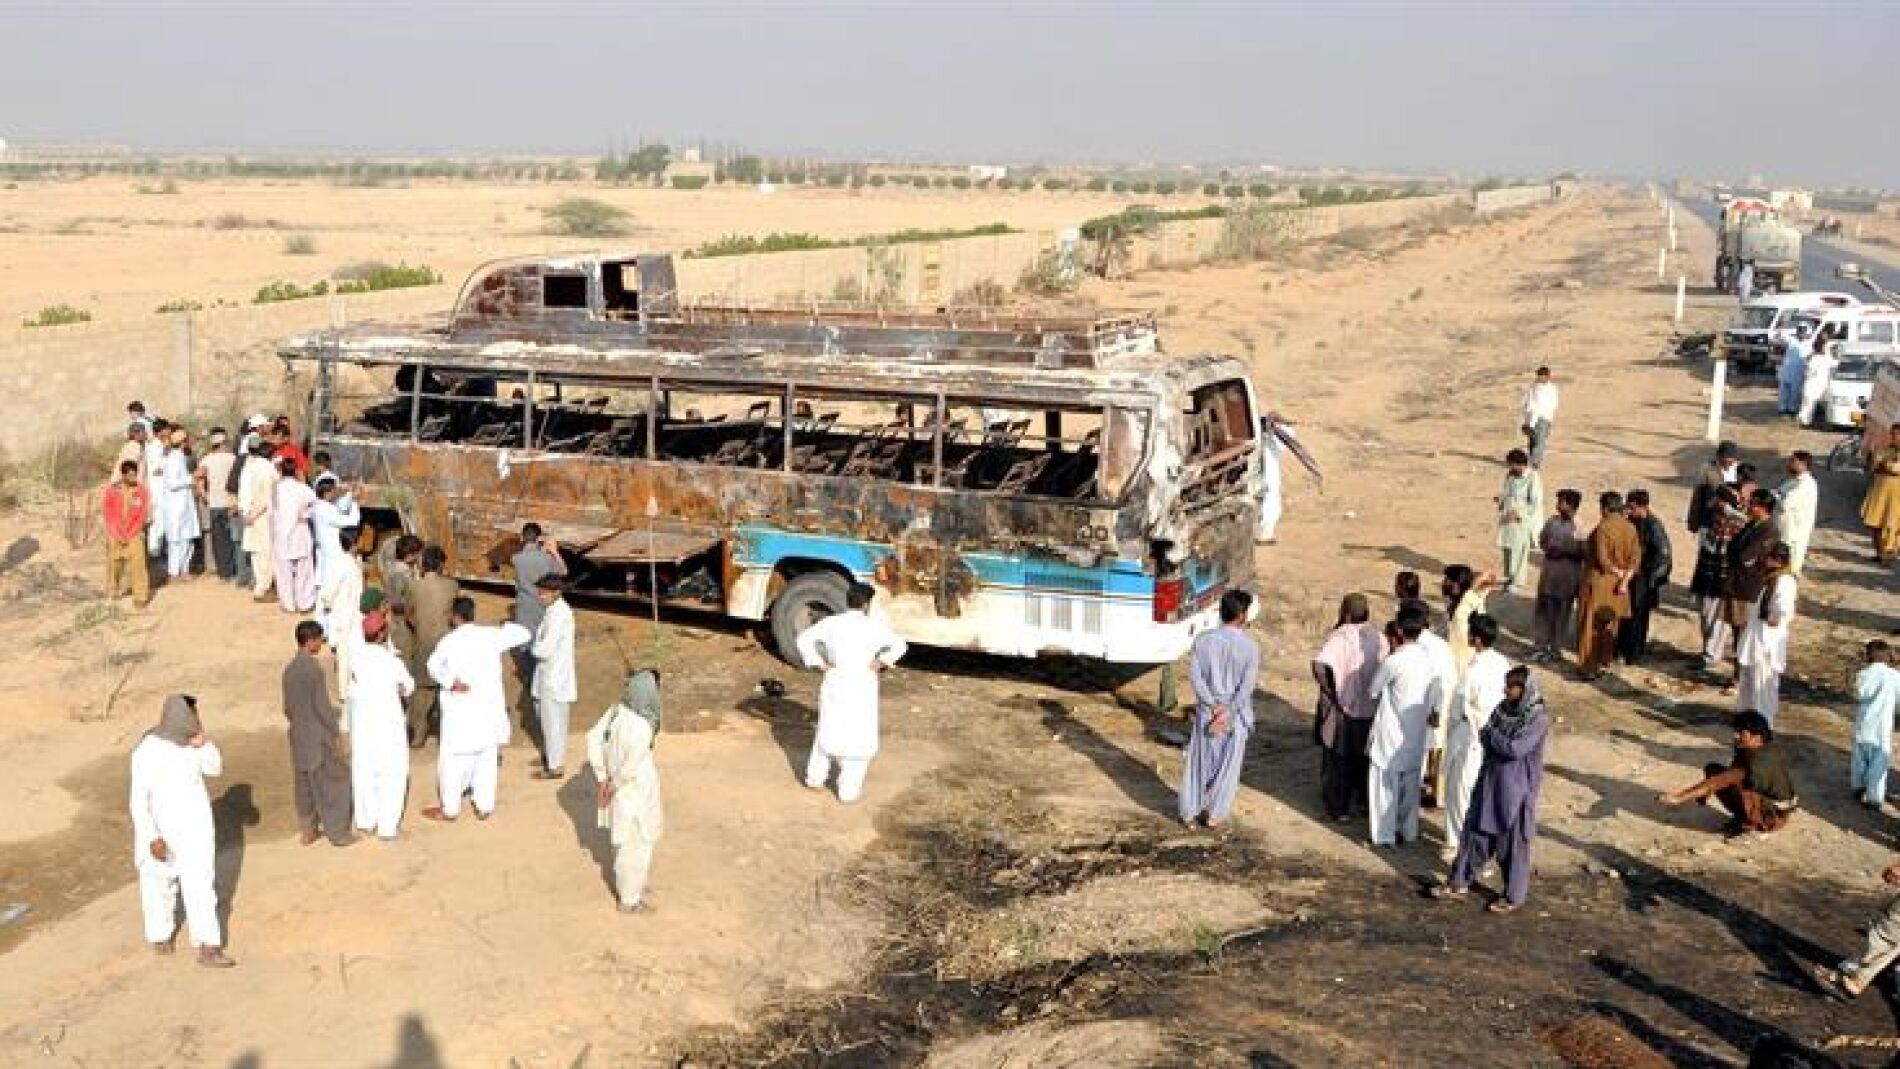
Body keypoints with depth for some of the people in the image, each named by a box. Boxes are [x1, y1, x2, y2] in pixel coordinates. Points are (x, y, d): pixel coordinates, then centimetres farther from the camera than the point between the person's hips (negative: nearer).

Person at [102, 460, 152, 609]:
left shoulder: (141, 490, -6)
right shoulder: (112, 489, -5)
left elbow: (143, 515, -4)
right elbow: (108, 514, -2)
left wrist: (129, 535, -7)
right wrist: (118, 535, -7)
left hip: (134, 534, -2)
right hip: (115, 534, 2)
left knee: (137, 563, -10)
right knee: (114, 563, 13)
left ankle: (141, 596, -7)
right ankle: (113, 590, 32)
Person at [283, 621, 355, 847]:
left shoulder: (289, 669, 4)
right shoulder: (313, 668, -20)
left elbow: (288, 708, 10)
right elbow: (322, 705, -20)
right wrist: (337, 733, -13)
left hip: (299, 737, 8)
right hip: (320, 737, -7)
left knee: (304, 783, 16)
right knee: (333, 782, 4)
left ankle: (308, 830, 24)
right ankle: (337, 832, 10)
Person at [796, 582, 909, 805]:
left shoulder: (832, 622, 1)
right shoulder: (874, 625, -9)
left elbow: (804, 639, 2)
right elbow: (899, 646, -16)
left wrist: (819, 662, 3)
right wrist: (881, 662, -7)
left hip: (834, 684, 4)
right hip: (861, 688, -4)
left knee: (827, 731, 21)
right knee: (858, 738, 7)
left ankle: (815, 777, 29)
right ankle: (849, 789, 8)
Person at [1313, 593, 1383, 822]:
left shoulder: (1340, 637, -19)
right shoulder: (1377, 638, -4)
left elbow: (1319, 665, -33)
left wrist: (1329, 691, -21)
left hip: (1342, 711, -4)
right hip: (1370, 710, 5)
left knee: (1338, 760, 11)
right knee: (1363, 758, 21)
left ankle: (1339, 807, 18)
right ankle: (1363, 801, 33)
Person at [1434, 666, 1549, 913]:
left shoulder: (1538, 718, -18)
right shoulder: (1503, 708, 3)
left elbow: (1515, 749, -24)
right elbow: (1484, 737, 3)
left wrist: (1492, 733, -11)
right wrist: (1501, 743, -16)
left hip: (1518, 788, -7)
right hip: (1491, 781, 7)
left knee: (1513, 842, 6)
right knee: (1476, 831, 12)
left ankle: (1514, 896, 21)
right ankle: (1460, 882, 24)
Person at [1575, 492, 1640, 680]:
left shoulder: (1603, 528, -18)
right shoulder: (1630, 529, 0)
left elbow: (1602, 559, -21)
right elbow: (1636, 558, -2)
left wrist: (1618, 572, -7)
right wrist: (1625, 579, -8)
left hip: (1598, 582, -6)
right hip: (1618, 585, 6)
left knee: (1591, 625, 4)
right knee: (1609, 624, 17)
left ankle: (1589, 666, 7)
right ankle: (1602, 662, 24)